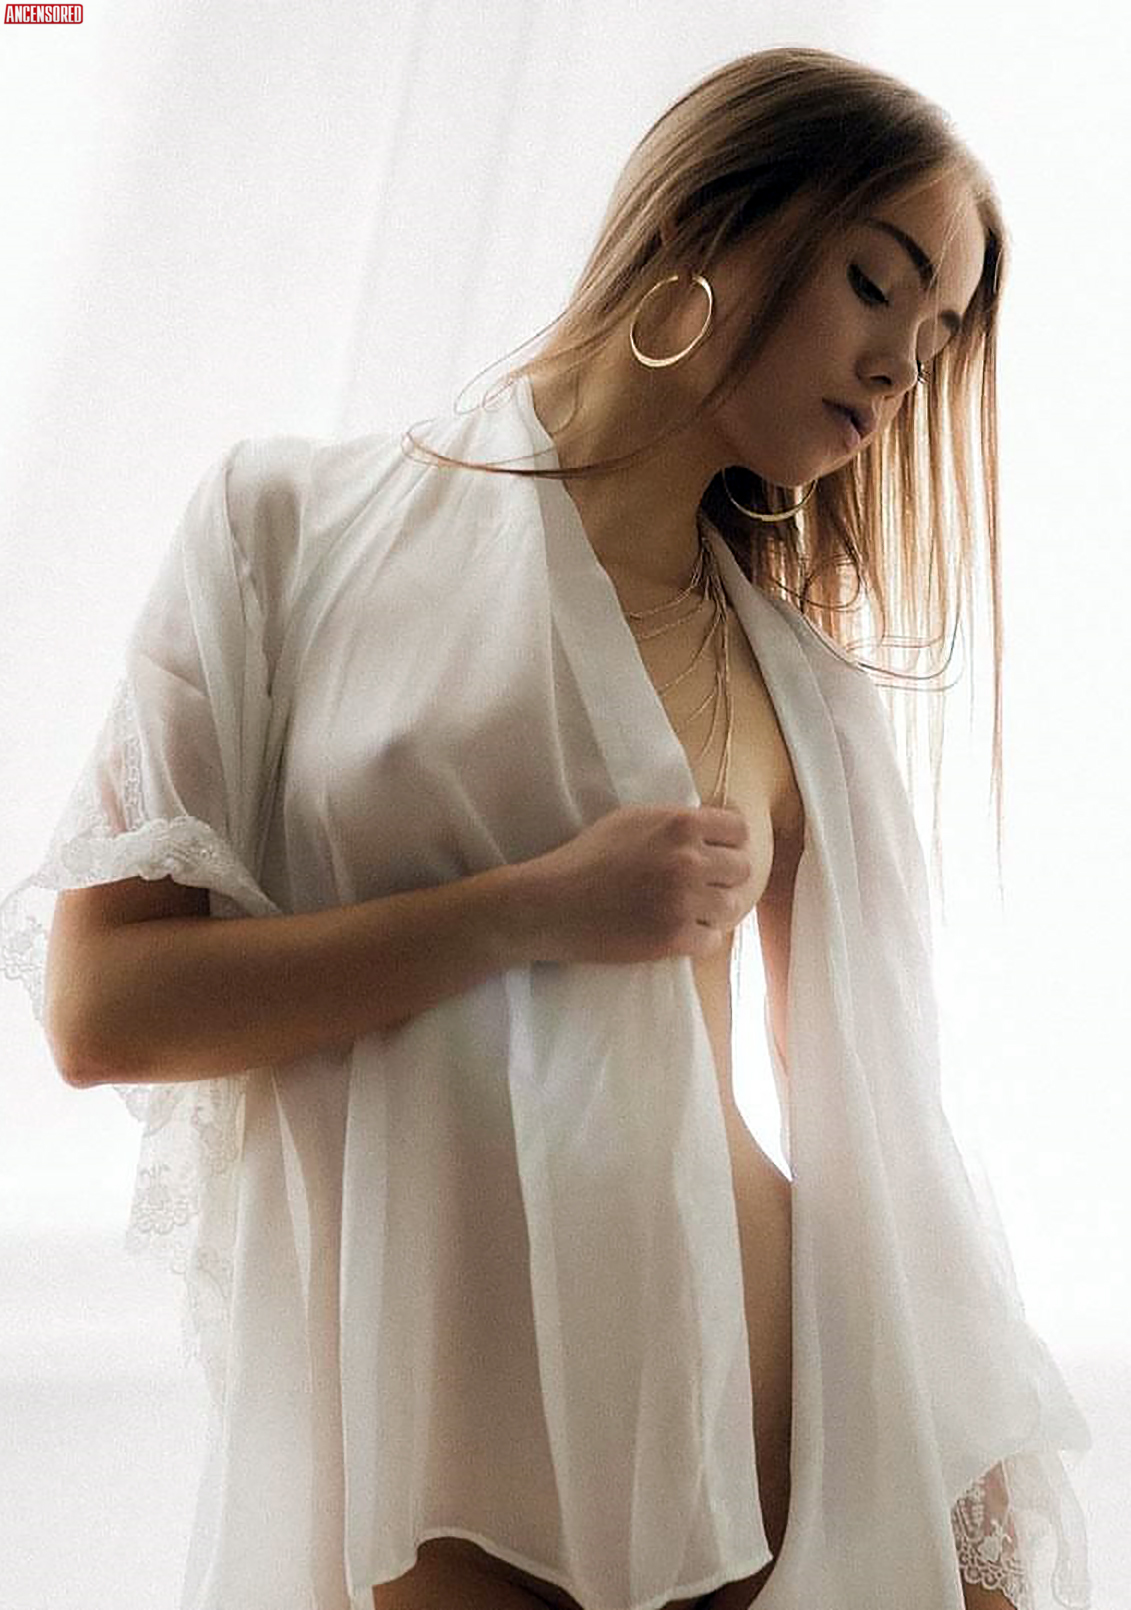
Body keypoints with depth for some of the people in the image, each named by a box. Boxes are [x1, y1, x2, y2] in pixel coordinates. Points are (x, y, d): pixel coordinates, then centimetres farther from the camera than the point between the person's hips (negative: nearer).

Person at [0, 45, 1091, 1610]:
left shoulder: (811, 692, 8)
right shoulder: (300, 521, -2)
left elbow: (869, 1123, 10)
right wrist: (537, 910, -15)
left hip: (754, 1444, 4)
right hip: (414, 1468, -3)